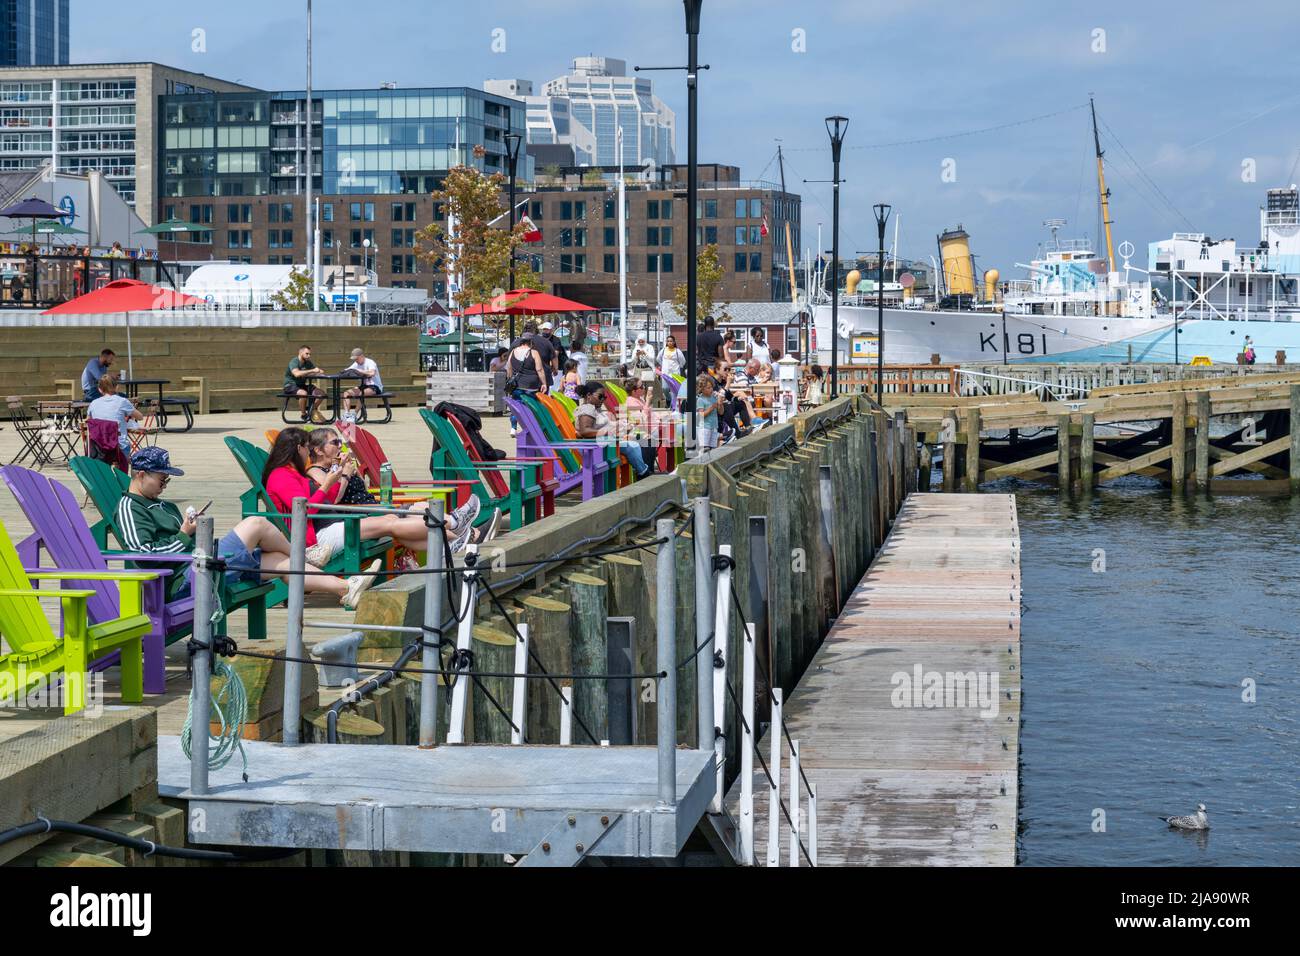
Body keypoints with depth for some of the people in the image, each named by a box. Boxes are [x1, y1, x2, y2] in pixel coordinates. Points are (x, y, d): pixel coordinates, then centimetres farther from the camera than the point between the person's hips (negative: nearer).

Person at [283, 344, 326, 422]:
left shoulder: (308, 363, 9)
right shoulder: (294, 362, -16)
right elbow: (297, 373, -35)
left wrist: (318, 372, -19)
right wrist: (312, 371, -36)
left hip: (302, 385, 8)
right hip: (291, 386, -8)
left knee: (321, 394, -5)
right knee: (303, 393, -38)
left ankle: (312, 412, 14)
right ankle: (304, 415, -17)